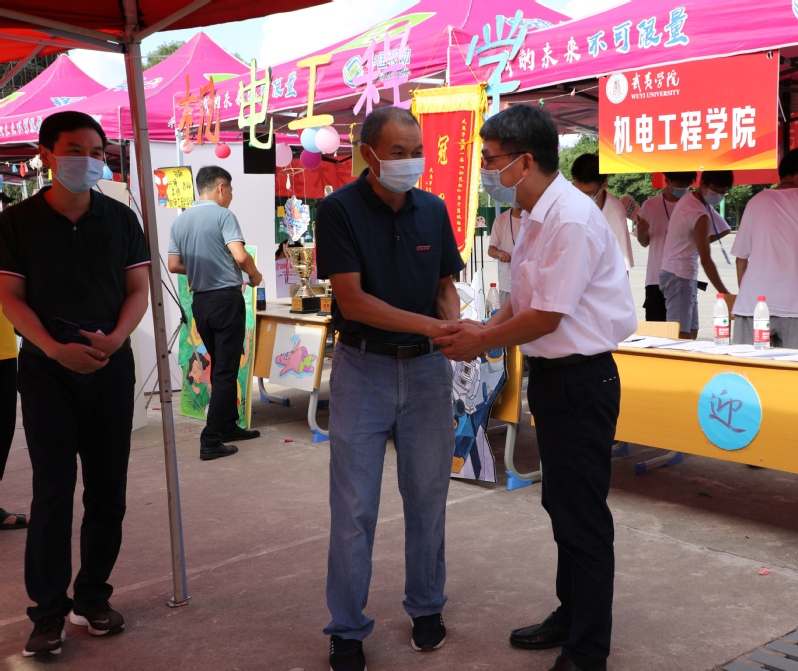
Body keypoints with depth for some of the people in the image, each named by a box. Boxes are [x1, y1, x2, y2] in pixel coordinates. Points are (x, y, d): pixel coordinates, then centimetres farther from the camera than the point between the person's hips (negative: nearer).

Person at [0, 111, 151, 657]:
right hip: (47, 371, -2)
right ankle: (49, 612, 8)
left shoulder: (121, 219, 6)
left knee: (107, 492, 8)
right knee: (53, 493, -2)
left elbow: (139, 289, 5)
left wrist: (115, 339, -14)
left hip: (112, 368, 3)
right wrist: (56, 348, -18)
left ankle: (93, 598, 22)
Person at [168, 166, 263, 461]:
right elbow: (240, 256, -22)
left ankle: (229, 426, 28)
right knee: (226, 371, -2)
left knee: (220, 367, 19)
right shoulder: (223, 215, -11)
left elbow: (174, 265, 8)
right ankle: (210, 440, -4)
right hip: (226, 298, -7)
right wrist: (254, 275, -3)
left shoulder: (180, 220, 7)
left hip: (200, 301, 7)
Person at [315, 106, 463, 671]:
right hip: (363, 369, -4)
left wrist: (456, 328, -11)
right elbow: (352, 299, -16)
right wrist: (431, 325, -22)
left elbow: (445, 286, 11)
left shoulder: (433, 210, 5)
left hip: (426, 369, 4)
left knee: (428, 496, 12)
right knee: (354, 508, 1)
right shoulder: (339, 210, -9)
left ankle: (427, 608, 31)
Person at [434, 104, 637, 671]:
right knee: (561, 503, 21)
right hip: (553, 375, 10)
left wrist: (480, 343, -9)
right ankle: (570, 617, 38)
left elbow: (546, 316, -21)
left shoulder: (572, 220, -22)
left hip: (581, 379, -10)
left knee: (582, 515, 1)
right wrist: (484, 330, 1)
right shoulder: (536, 216, 8)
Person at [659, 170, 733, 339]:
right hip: (680, 278, -10)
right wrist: (724, 293, -16)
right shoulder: (700, 215, -18)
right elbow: (706, 260, -19)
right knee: (681, 336, -14)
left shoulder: (689, 200, 9)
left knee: (691, 333, 10)